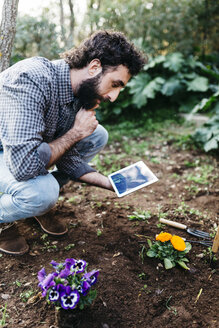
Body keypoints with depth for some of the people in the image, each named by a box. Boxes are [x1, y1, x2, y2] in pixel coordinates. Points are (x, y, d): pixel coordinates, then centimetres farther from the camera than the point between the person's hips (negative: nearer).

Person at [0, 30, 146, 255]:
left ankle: (39, 203, 7)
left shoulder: (81, 93, -10)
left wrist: (112, 183, -13)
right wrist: (76, 133, -29)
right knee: (43, 192, -36)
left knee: (98, 136, -1)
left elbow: (68, 159, -3)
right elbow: (24, 166, -41)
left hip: (23, 146, 8)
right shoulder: (31, 79, -35)